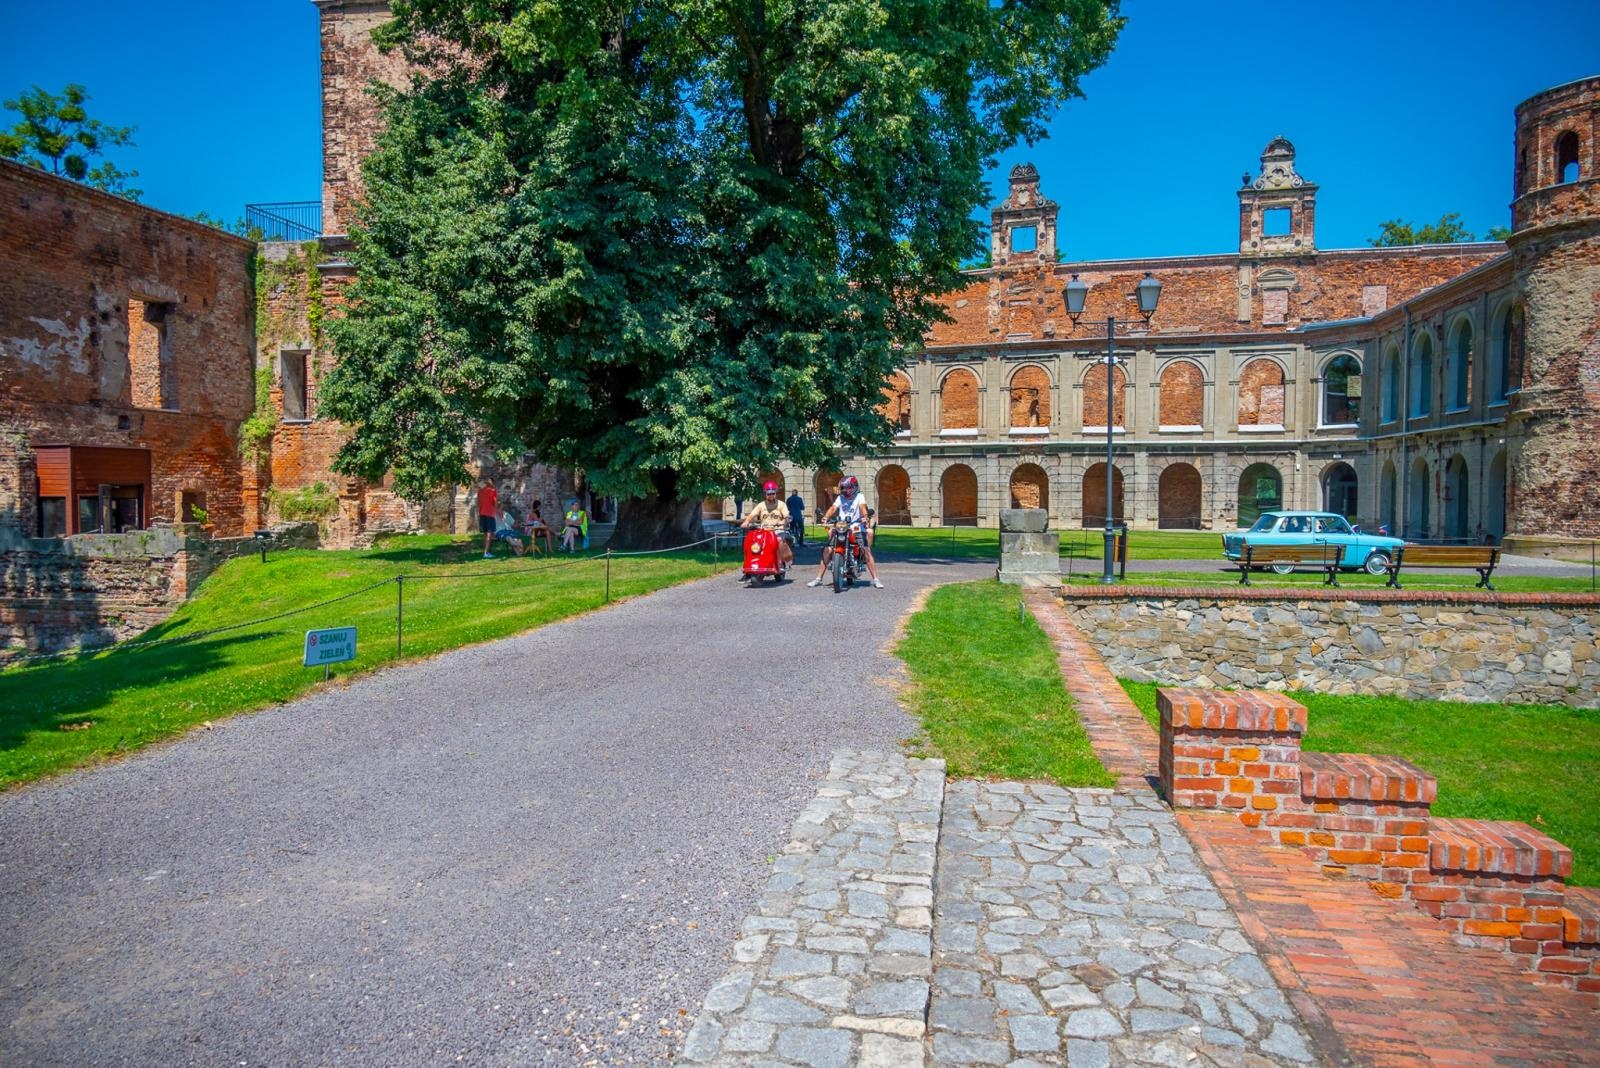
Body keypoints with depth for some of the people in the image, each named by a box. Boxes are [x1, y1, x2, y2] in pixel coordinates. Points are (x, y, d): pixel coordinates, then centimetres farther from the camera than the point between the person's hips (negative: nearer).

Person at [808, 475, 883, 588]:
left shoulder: (859, 496, 5)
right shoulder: (840, 498, 13)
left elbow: (862, 507, -15)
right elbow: (833, 508, -3)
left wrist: (864, 517, -36)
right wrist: (825, 517, -24)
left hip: (857, 528, -3)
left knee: (867, 551, -17)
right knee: (827, 550, -8)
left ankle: (875, 580, -11)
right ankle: (818, 579, 2)